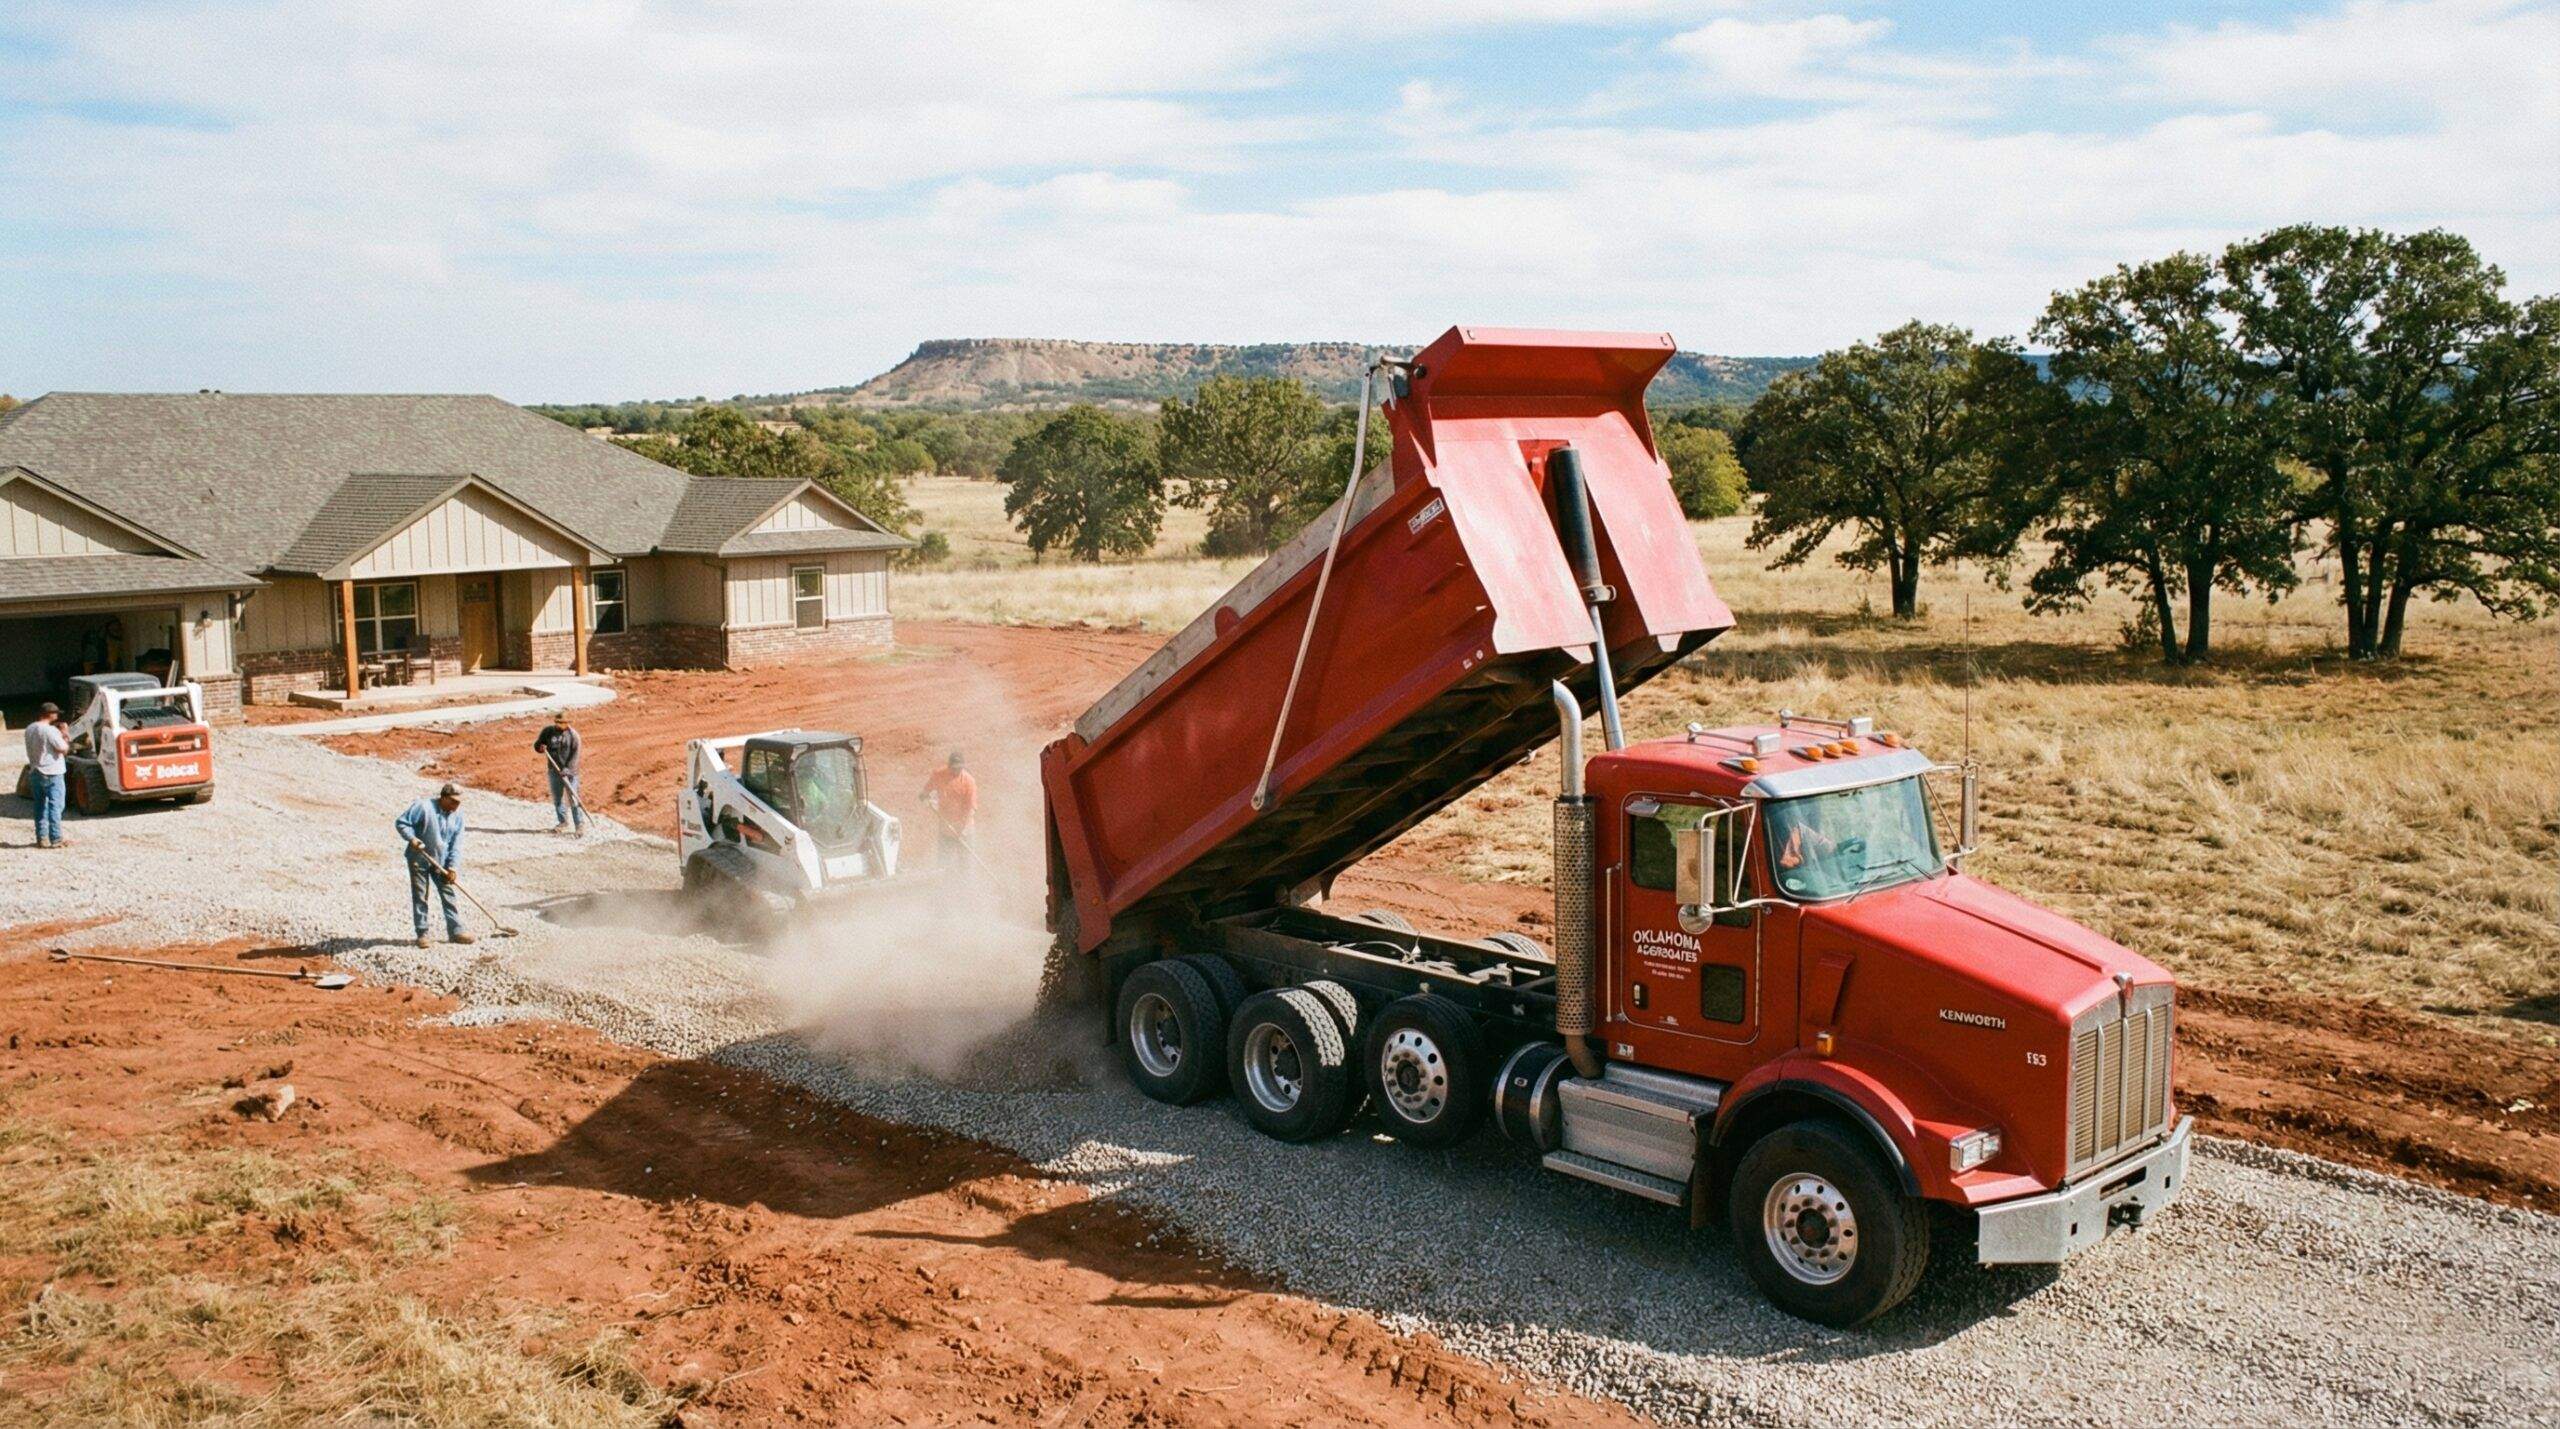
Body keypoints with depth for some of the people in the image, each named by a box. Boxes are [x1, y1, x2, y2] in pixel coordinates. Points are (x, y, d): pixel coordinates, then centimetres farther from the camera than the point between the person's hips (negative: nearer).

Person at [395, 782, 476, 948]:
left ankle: (455, 931, 7)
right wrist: (412, 838, -25)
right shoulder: (423, 807, -16)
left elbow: (456, 843, -1)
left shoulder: (457, 815, -2)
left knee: (448, 894, 3)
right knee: (419, 897, 2)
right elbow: (401, 822, -10)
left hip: (441, 862, 4)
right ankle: (422, 933, 9)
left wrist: (453, 866, -8)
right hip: (419, 859, -4)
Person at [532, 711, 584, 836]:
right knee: (557, 798, 12)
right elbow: (537, 744, 12)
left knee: (573, 799, -8)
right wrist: (541, 747, -12)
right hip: (554, 770, 5)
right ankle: (563, 823, 25)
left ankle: (581, 826, -6)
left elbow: (575, 755, -10)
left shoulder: (573, 735, -7)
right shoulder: (548, 731, 3)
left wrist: (567, 769, -20)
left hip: (569, 771, -4)